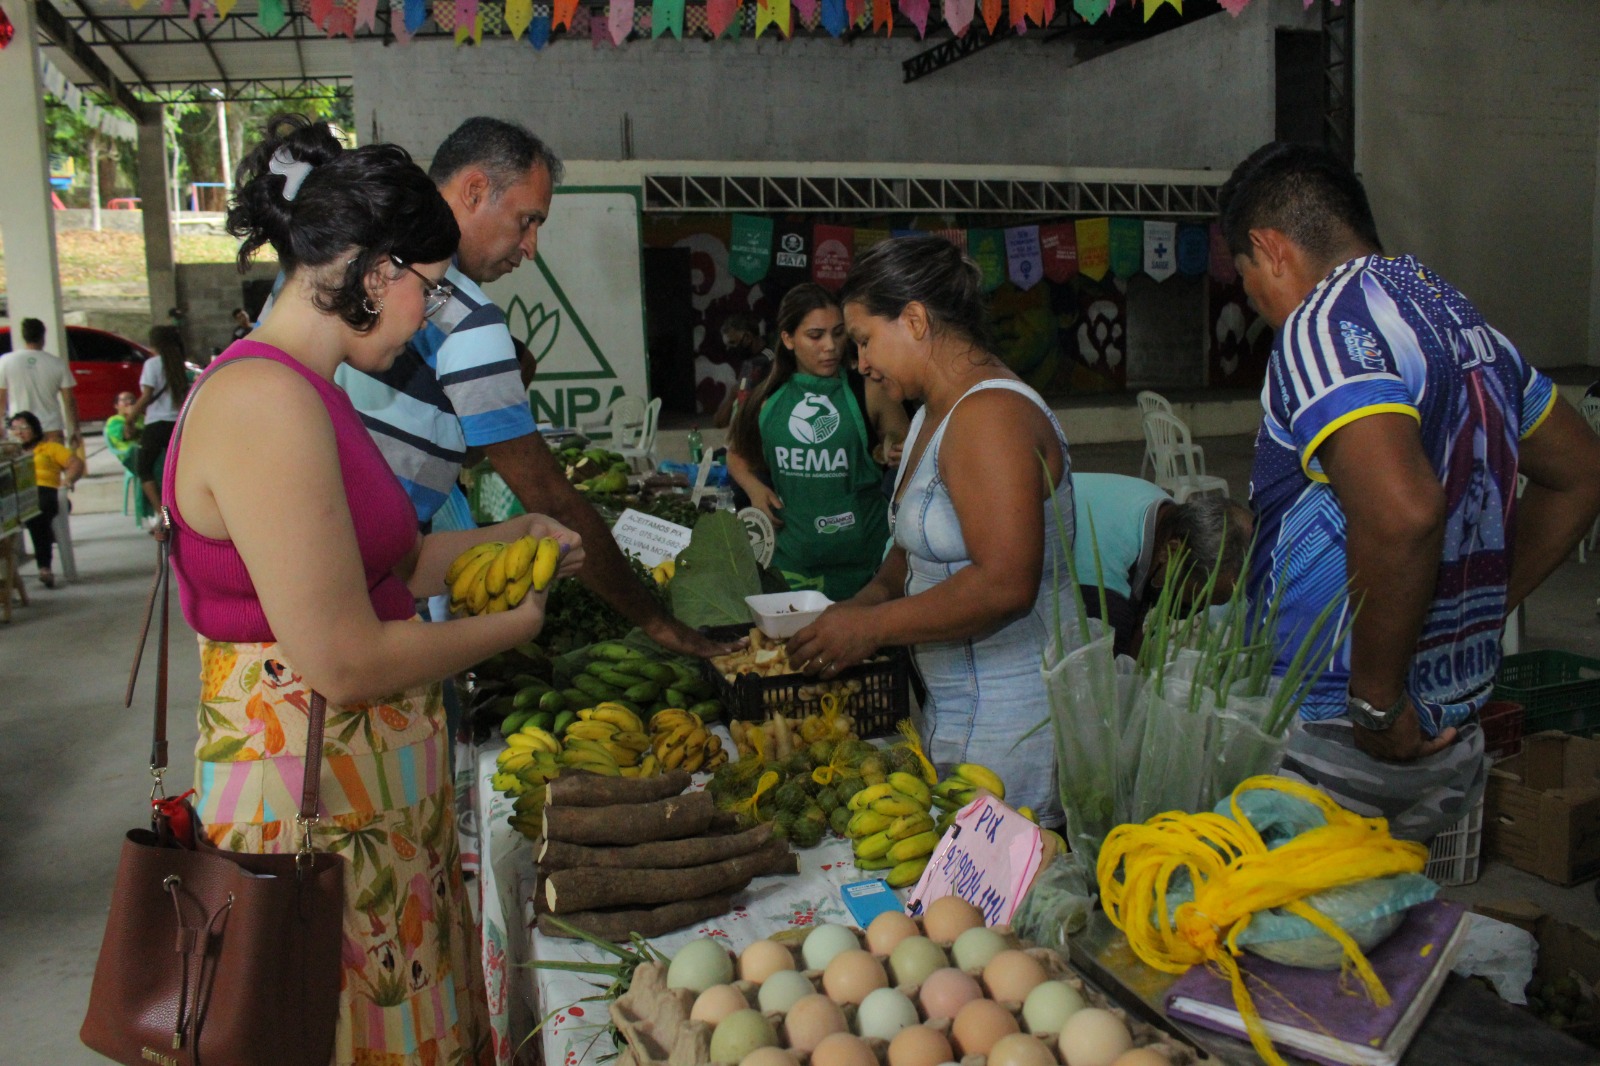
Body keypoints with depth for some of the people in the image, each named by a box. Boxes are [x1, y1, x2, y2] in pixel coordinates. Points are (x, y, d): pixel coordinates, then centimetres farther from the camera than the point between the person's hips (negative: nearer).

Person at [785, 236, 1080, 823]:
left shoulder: (990, 416, -18)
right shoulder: (934, 415, 15)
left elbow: (1005, 585, -27)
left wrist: (871, 626, -20)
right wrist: (866, 601, 5)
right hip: (955, 711, 9)